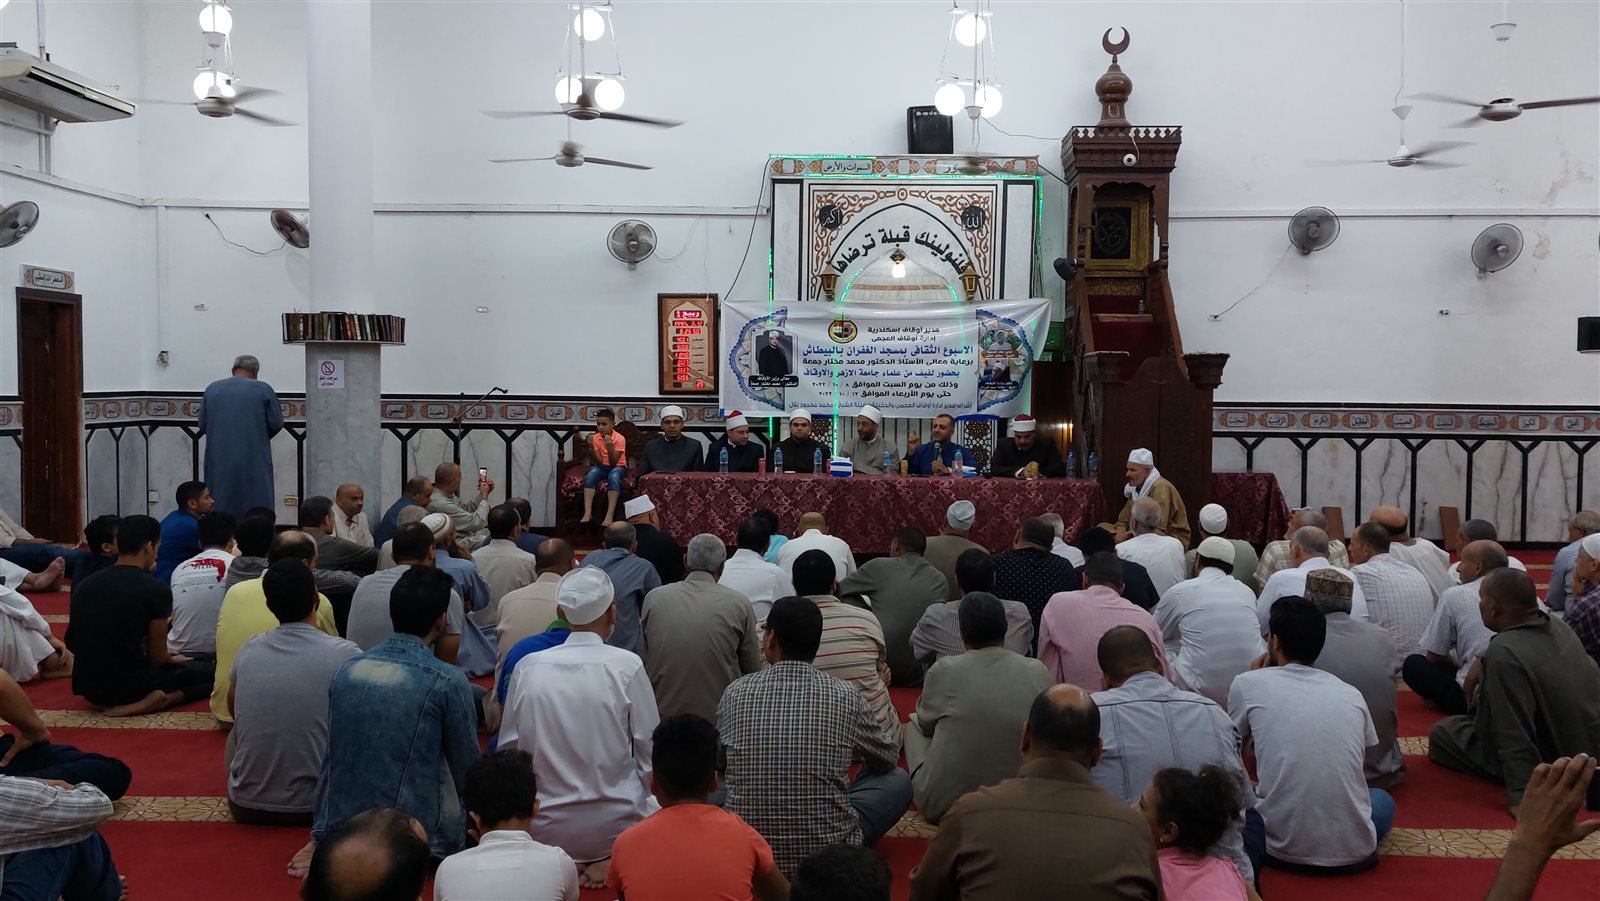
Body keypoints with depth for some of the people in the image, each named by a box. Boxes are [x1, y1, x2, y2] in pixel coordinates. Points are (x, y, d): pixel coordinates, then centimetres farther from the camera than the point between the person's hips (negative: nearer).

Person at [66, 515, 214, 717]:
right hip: (128, 685, -8)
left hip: (86, 686, 8)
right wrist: (173, 661, 19)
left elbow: (72, 644, 20)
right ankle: (150, 702, -13)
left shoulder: (85, 586, 4)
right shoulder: (156, 590, -13)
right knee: (210, 671, 7)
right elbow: (157, 658, -6)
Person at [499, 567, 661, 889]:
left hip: (545, 828, 4)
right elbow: (650, 754, -7)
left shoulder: (528, 667, -6)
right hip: (615, 823, -4)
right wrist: (638, 798, 12)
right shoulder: (627, 666, -13)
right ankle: (613, 860, 1)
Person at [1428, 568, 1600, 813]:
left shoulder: (1504, 653, -30)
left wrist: (1521, 797, -29)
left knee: (1441, 733, 4)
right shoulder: (1559, 626, -4)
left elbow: (1515, 736, -31)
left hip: (1550, 765, -8)